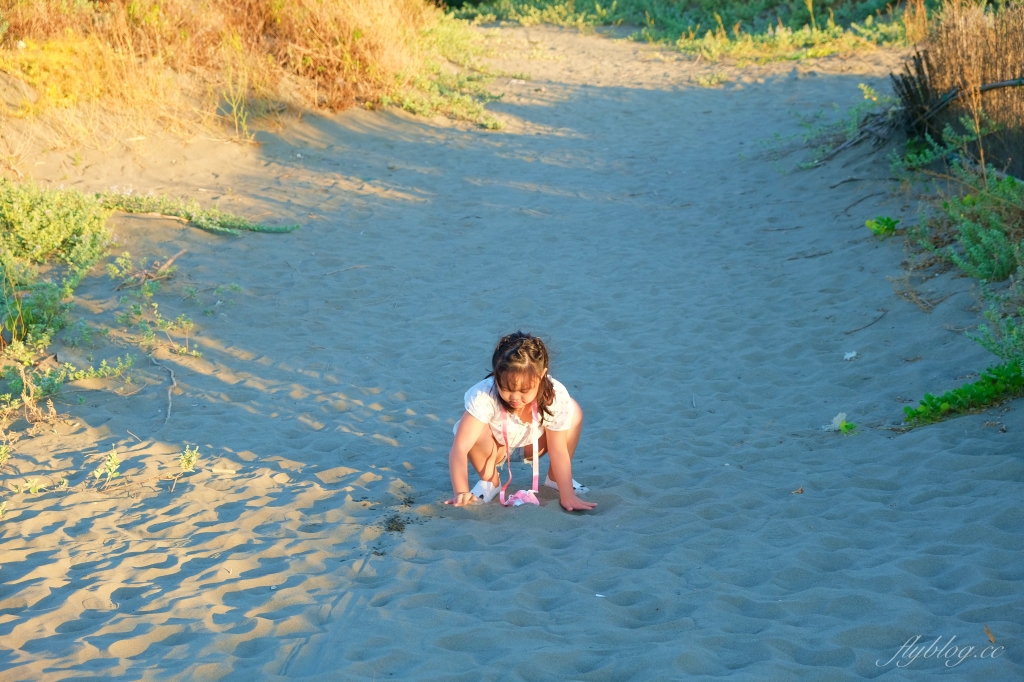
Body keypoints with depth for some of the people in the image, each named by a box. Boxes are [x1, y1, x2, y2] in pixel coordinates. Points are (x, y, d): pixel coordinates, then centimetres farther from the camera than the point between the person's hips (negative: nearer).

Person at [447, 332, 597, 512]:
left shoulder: (556, 397, -32)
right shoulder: (484, 396, -40)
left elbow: (559, 450, -23)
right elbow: (459, 448, -42)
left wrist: (567, 496, -27)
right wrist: (461, 492, -53)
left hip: (531, 446, 2)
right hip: (493, 449, -2)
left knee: (573, 412, -20)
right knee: (478, 432, -36)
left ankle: (554, 477, 2)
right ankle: (490, 481, -4)